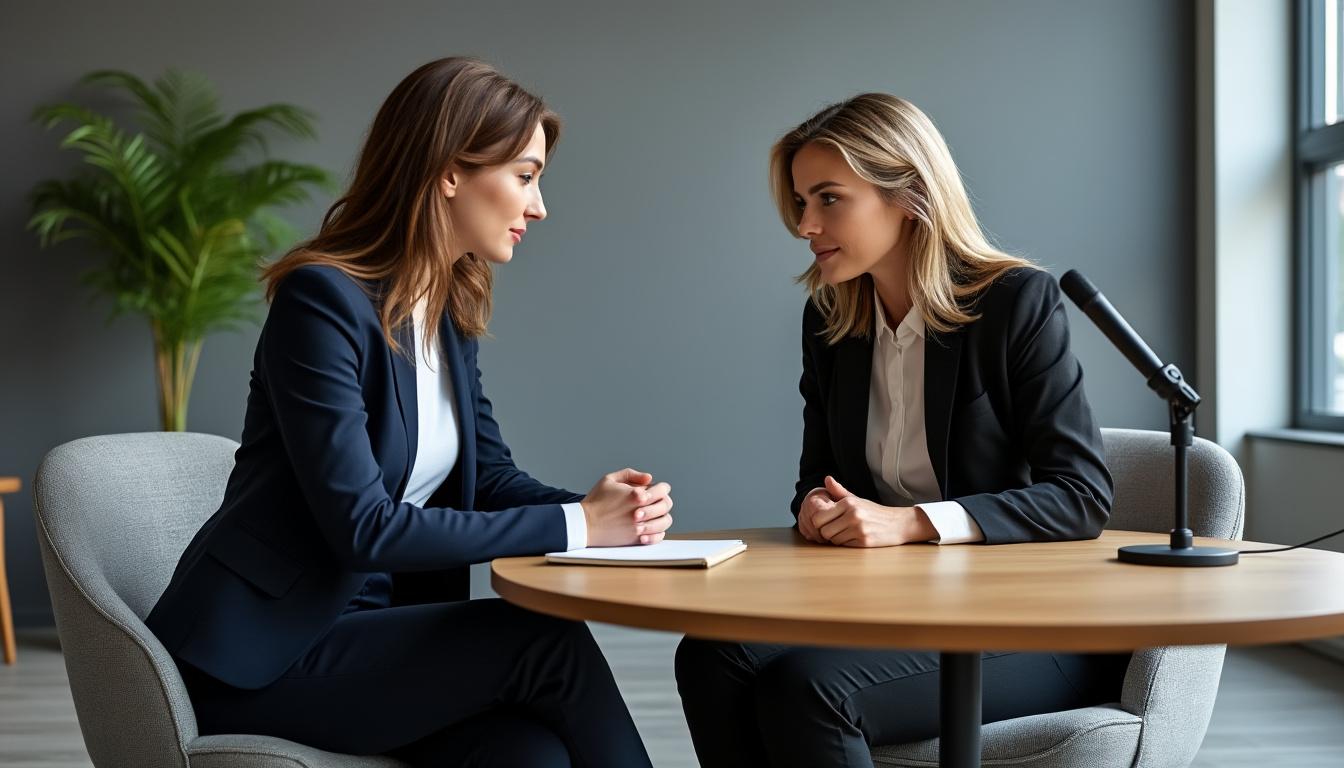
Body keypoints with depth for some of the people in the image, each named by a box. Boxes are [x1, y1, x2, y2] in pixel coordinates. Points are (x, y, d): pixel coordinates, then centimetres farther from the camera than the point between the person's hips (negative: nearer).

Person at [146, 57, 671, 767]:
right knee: (545, 641, -23)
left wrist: (597, 508, -10)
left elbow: (490, 476, 12)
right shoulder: (324, 299, -17)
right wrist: (573, 527, -20)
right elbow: (361, 524, -23)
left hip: (375, 623, 7)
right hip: (261, 654, -6)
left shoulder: (452, 310, 9)